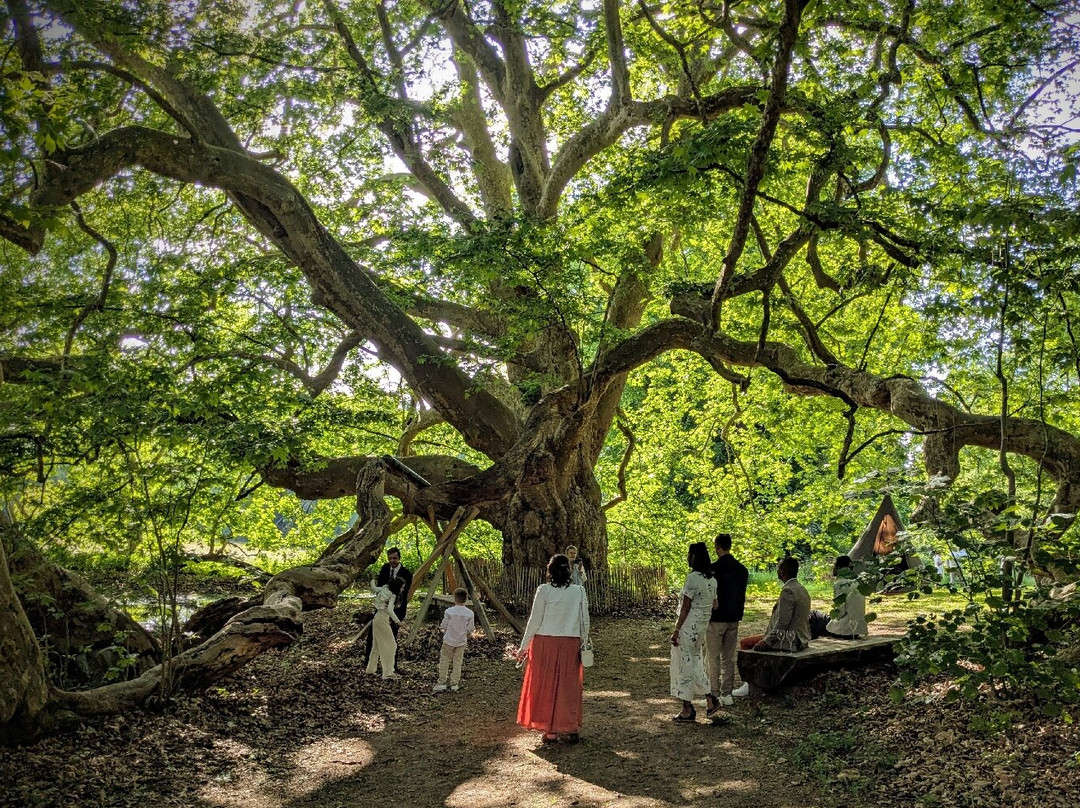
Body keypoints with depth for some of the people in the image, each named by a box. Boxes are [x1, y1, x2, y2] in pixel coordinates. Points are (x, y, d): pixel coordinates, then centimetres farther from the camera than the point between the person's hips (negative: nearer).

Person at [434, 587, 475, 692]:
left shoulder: (449, 611, -15)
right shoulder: (470, 613, -10)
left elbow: (444, 626, -7)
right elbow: (470, 628, -3)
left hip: (449, 640, -2)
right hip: (462, 641, 2)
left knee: (444, 661, 10)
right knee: (458, 662, 12)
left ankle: (442, 682, 11)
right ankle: (454, 683, 14)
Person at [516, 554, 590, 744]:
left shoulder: (544, 590, -9)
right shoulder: (579, 591, 0)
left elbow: (535, 620, -6)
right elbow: (584, 622, 4)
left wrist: (524, 647, 2)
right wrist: (583, 644, 17)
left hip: (545, 644, -2)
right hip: (571, 645, 2)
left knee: (546, 686, 8)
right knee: (569, 686, 13)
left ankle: (551, 731, 13)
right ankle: (571, 729, 18)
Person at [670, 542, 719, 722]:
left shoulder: (693, 577, -17)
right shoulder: (712, 579, 8)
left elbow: (685, 607, -16)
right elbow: (714, 605, 14)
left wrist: (676, 630, -11)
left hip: (689, 626, -8)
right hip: (703, 626, 8)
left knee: (685, 664, 2)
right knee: (696, 663, 19)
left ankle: (687, 710, 9)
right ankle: (710, 699, 15)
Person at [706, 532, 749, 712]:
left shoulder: (714, 568, -16)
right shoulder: (742, 569, 5)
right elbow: (742, 595, 12)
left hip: (716, 619, -6)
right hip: (734, 619, 6)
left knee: (713, 659, 1)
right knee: (728, 658, 13)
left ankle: (715, 697, 2)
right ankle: (727, 695, 16)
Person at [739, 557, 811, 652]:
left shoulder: (788, 591, -18)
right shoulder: (802, 589, 12)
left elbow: (782, 622, -22)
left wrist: (766, 641, -16)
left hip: (790, 641, -10)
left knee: (744, 642, -7)